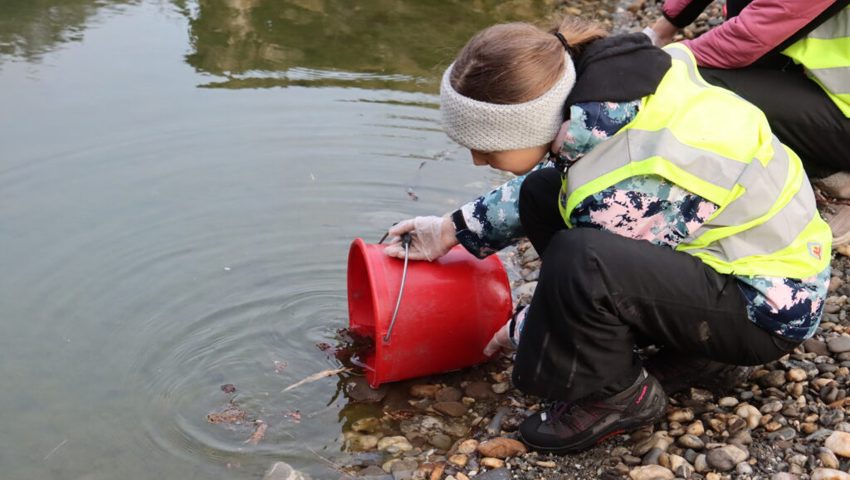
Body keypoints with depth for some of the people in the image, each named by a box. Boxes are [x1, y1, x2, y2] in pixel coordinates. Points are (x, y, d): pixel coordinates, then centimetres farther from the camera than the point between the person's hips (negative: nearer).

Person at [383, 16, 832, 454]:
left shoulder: (622, 188, -32)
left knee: (579, 262, -34)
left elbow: (589, 270, -14)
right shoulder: (599, 88, -10)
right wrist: (455, 229, 8)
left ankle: (617, 396, -7)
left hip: (769, 305, -9)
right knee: (541, 194, 4)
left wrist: (520, 331, 4)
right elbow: (541, 187, 9)